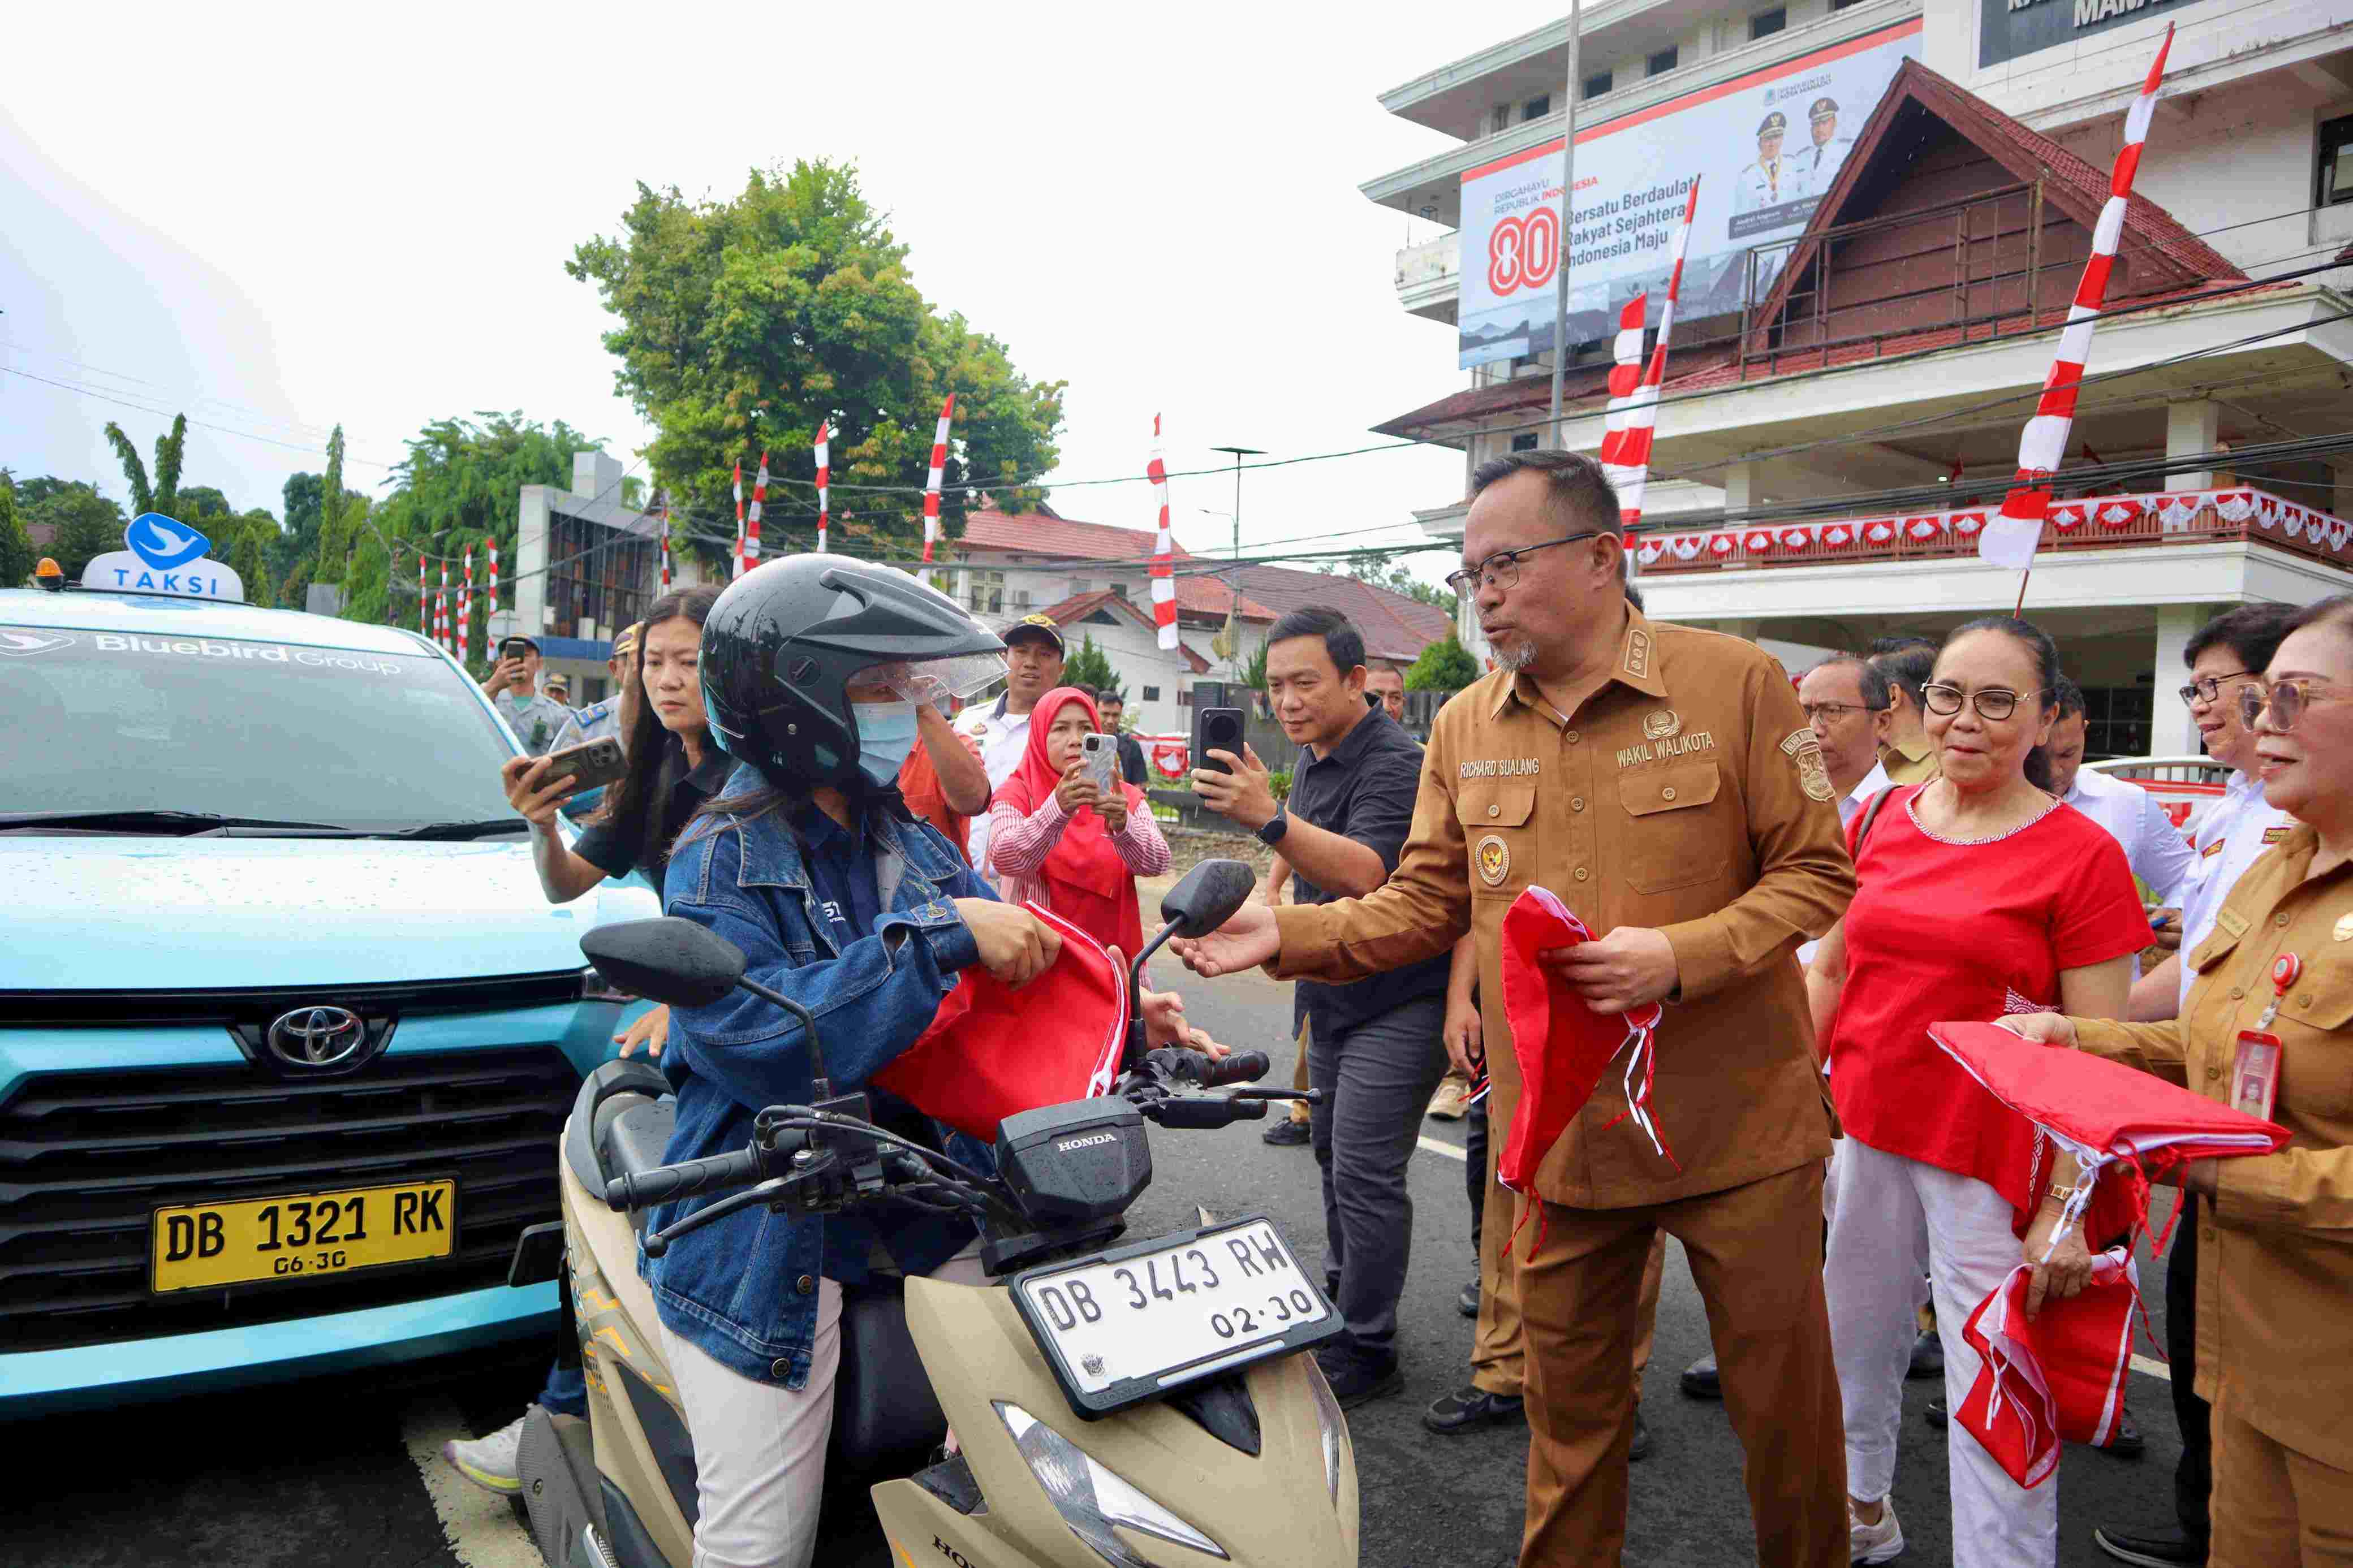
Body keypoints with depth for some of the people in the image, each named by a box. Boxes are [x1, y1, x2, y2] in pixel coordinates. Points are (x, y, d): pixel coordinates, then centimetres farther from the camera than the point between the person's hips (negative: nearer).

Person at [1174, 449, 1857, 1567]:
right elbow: (1422, 905, 4)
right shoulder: (1464, 727, 3)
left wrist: (1681, 954, -22)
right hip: (1560, 1130, 3)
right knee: (1569, 1404, 18)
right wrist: (1289, 932, -11)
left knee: (1783, 1394, 13)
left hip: (1736, 1126, -3)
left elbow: (1816, 873, -6)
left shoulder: (1735, 682, -8)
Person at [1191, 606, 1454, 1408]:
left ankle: (1366, 1349, 5)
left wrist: (1271, 820, -48)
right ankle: (1340, 1296, 37)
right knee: (1333, 1151, 20)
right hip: (1333, 994, 10)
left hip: (1395, 1001, -9)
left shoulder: (1394, 763, -21)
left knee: (1364, 1173, -8)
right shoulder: (1311, 757, 10)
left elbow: (1363, 871, -37)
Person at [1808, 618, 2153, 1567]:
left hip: (1992, 1158, -5)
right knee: (1856, 1340, 21)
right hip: (1866, 1132, 5)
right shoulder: (1883, 820, 4)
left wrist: (2066, 1212, -15)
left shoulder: (2082, 855, -9)